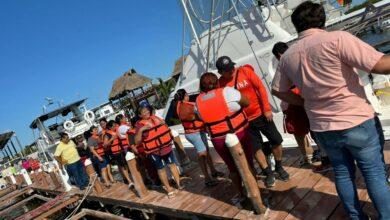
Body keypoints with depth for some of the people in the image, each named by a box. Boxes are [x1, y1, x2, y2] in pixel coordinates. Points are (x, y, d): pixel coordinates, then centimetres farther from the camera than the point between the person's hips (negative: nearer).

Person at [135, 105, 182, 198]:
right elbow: (137, 142, -20)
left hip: (167, 147, 5)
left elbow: (164, 127, 23)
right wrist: (141, 129, -31)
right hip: (154, 151, -4)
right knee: (161, 169, 7)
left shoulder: (155, 117, 4)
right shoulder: (140, 125, -11)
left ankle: (179, 183, 28)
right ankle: (169, 189, 20)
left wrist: (163, 123, 0)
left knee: (172, 164, 13)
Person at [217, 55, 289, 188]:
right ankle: (269, 173, 25)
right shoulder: (221, 84, -10)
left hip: (261, 113, 1)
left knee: (276, 140, 7)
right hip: (245, 120, 0)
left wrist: (267, 109, -10)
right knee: (256, 147, 6)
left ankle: (279, 167, 32)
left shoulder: (245, 71, -11)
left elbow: (260, 87, -8)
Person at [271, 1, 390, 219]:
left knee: (343, 173, 19)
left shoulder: (287, 55, 4)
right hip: (356, 120, -5)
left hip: (322, 127, 5)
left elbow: (278, 90, 12)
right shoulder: (336, 38, -15)